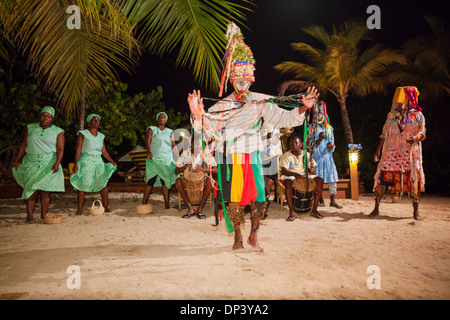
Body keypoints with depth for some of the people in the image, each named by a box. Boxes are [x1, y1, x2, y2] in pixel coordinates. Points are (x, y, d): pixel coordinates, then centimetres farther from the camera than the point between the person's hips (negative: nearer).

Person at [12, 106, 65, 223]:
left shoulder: (58, 132, 2)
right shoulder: (31, 128, 11)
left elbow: (60, 149, -5)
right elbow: (24, 145, 13)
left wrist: (57, 163, -19)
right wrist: (17, 160, 10)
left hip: (48, 164, -1)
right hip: (31, 163, 2)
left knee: (45, 189, -3)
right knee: (32, 188, -7)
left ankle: (43, 215, 6)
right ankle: (29, 215, -4)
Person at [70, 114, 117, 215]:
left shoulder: (101, 136, 17)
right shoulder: (82, 133, 4)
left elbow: (104, 151, 18)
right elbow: (78, 149, -3)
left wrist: (112, 162, 11)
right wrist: (75, 164, -12)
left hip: (98, 161, 4)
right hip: (86, 161, -4)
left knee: (103, 183, -8)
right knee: (82, 185, -6)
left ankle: (106, 207, 0)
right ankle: (79, 209, 1)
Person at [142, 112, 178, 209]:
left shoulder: (170, 132, 19)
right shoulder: (151, 129, 12)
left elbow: (173, 145, 11)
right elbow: (147, 141, -3)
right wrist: (149, 152, -22)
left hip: (167, 159, 2)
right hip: (154, 159, -2)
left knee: (166, 180, -3)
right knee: (151, 180, -9)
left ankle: (167, 203, -3)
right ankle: (144, 203, -5)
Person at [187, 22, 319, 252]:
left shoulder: (261, 103, 3)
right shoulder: (221, 106, 0)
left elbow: (284, 119, 3)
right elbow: (204, 131, -6)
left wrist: (303, 109, -12)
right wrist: (197, 115, -25)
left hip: (252, 158, 1)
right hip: (229, 161, 0)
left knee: (258, 199, -1)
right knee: (233, 200, 5)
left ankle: (253, 236, 23)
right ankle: (238, 237, 27)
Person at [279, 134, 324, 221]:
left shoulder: (306, 155, 10)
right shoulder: (286, 155, -1)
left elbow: (312, 170, 8)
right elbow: (284, 171, -13)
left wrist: (310, 169, -18)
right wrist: (295, 174, -30)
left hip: (305, 176, 4)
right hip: (290, 176, -3)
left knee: (320, 180, -22)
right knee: (288, 182, -39)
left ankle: (314, 210, -19)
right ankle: (292, 212, -36)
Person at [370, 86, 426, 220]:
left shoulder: (418, 115, 5)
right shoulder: (391, 115, 11)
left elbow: (422, 133, 0)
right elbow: (384, 134, 14)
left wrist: (415, 138, -24)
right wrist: (378, 150, 9)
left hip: (410, 152, -1)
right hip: (391, 151, 1)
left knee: (414, 178, -4)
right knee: (382, 175, -5)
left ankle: (416, 211, 8)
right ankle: (376, 208, 5)